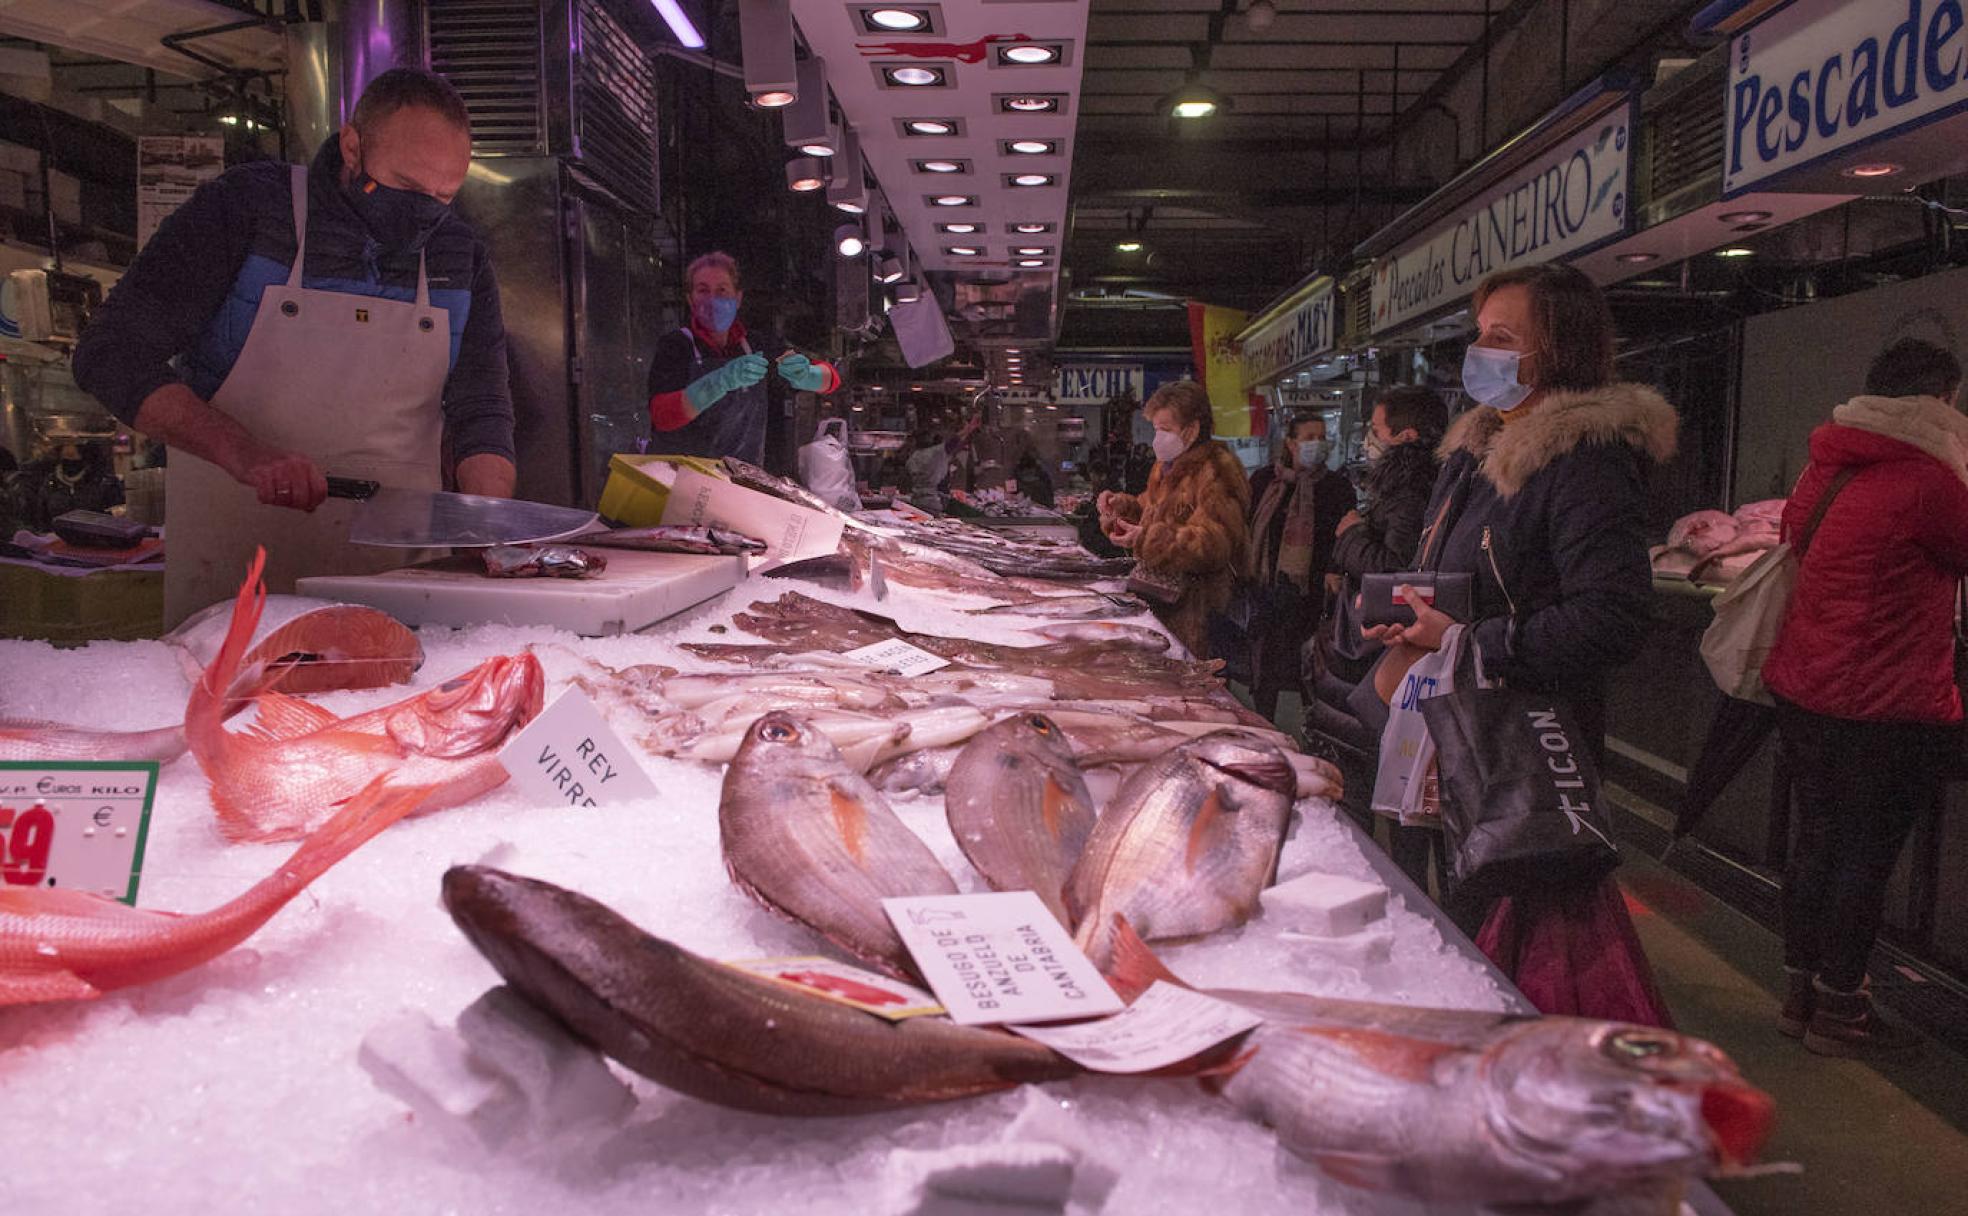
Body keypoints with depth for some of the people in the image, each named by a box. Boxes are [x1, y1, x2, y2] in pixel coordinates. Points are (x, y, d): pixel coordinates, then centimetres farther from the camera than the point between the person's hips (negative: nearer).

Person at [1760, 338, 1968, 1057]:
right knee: (1865, 855, 4)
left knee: (1815, 840, 16)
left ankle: (1802, 993, 27)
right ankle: (1838, 1010, 15)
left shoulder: (1825, 468, 7)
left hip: (1801, 691, 8)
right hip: (1885, 707, -8)